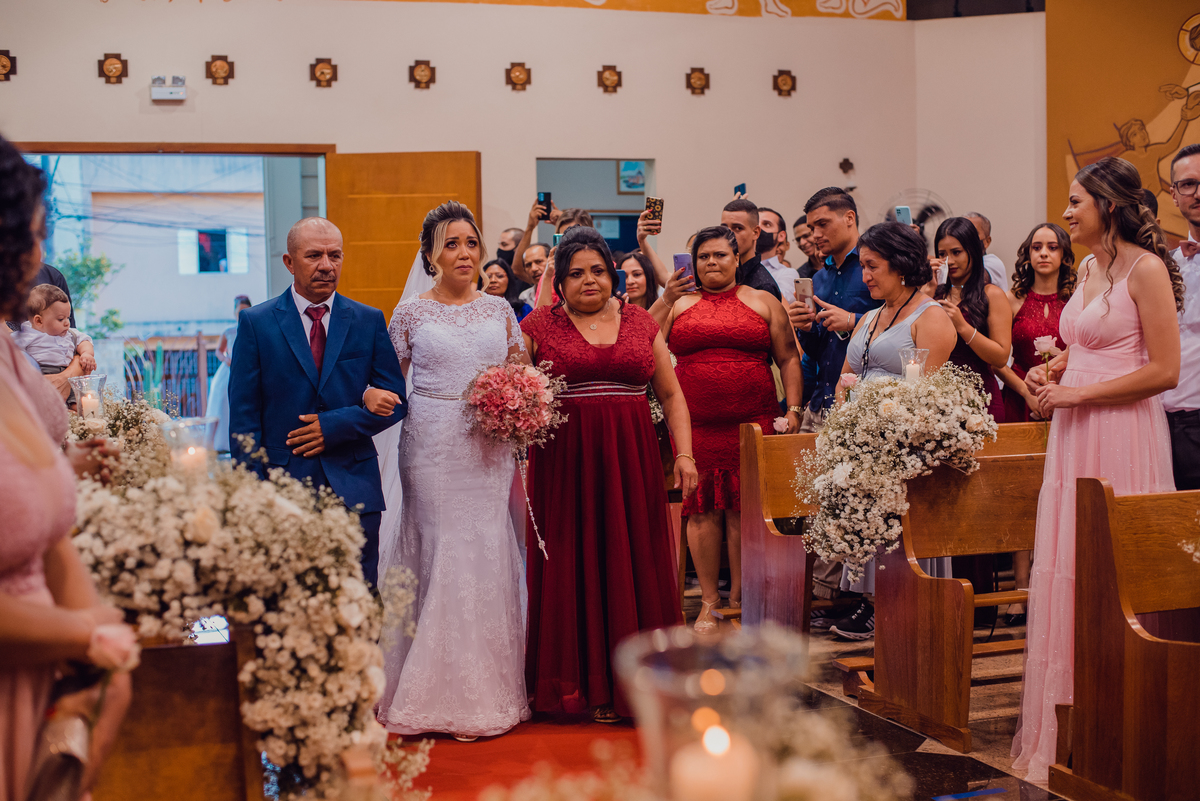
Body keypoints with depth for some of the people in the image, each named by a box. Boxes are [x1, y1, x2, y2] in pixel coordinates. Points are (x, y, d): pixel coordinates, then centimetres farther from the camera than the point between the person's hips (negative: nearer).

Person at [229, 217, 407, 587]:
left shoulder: (369, 321, 7)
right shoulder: (256, 323, 3)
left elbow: (396, 401, 6)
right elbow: (244, 415, 1)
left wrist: (334, 426, -8)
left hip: (354, 491, 1)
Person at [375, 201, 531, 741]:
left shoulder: (500, 310, 11)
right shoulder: (410, 314, 3)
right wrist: (371, 396, -16)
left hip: (491, 449, 2)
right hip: (432, 447, -2)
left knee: (489, 555, 2)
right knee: (438, 554, -3)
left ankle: (490, 688, 12)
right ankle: (439, 691, 7)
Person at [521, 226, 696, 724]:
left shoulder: (640, 323, 11)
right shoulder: (539, 326, 5)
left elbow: (671, 395, 12)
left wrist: (685, 453, 2)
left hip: (631, 464, 2)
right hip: (564, 466, -2)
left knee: (632, 567, 4)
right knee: (574, 571, 3)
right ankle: (585, 682, 16)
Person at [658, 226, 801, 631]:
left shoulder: (763, 302, 12)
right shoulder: (679, 305, 13)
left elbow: (788, 358, 9)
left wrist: (793, 408, -1)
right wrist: (666, 299, -5)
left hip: (753, 423, -1)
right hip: (695, 425, 1)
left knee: (743, 509, 0)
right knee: (703, 509, 1)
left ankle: (739, 596, 12)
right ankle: (708, 600, 11)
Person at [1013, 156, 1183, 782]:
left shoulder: (1146, 269, -10)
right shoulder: (1088, 267, 15)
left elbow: (1164, 370, -15)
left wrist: (1076, 392, -14)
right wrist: (1053, 369, 8)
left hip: (1123, 435, -8)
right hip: (1074, 435, 8)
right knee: (1064, 576, 8)